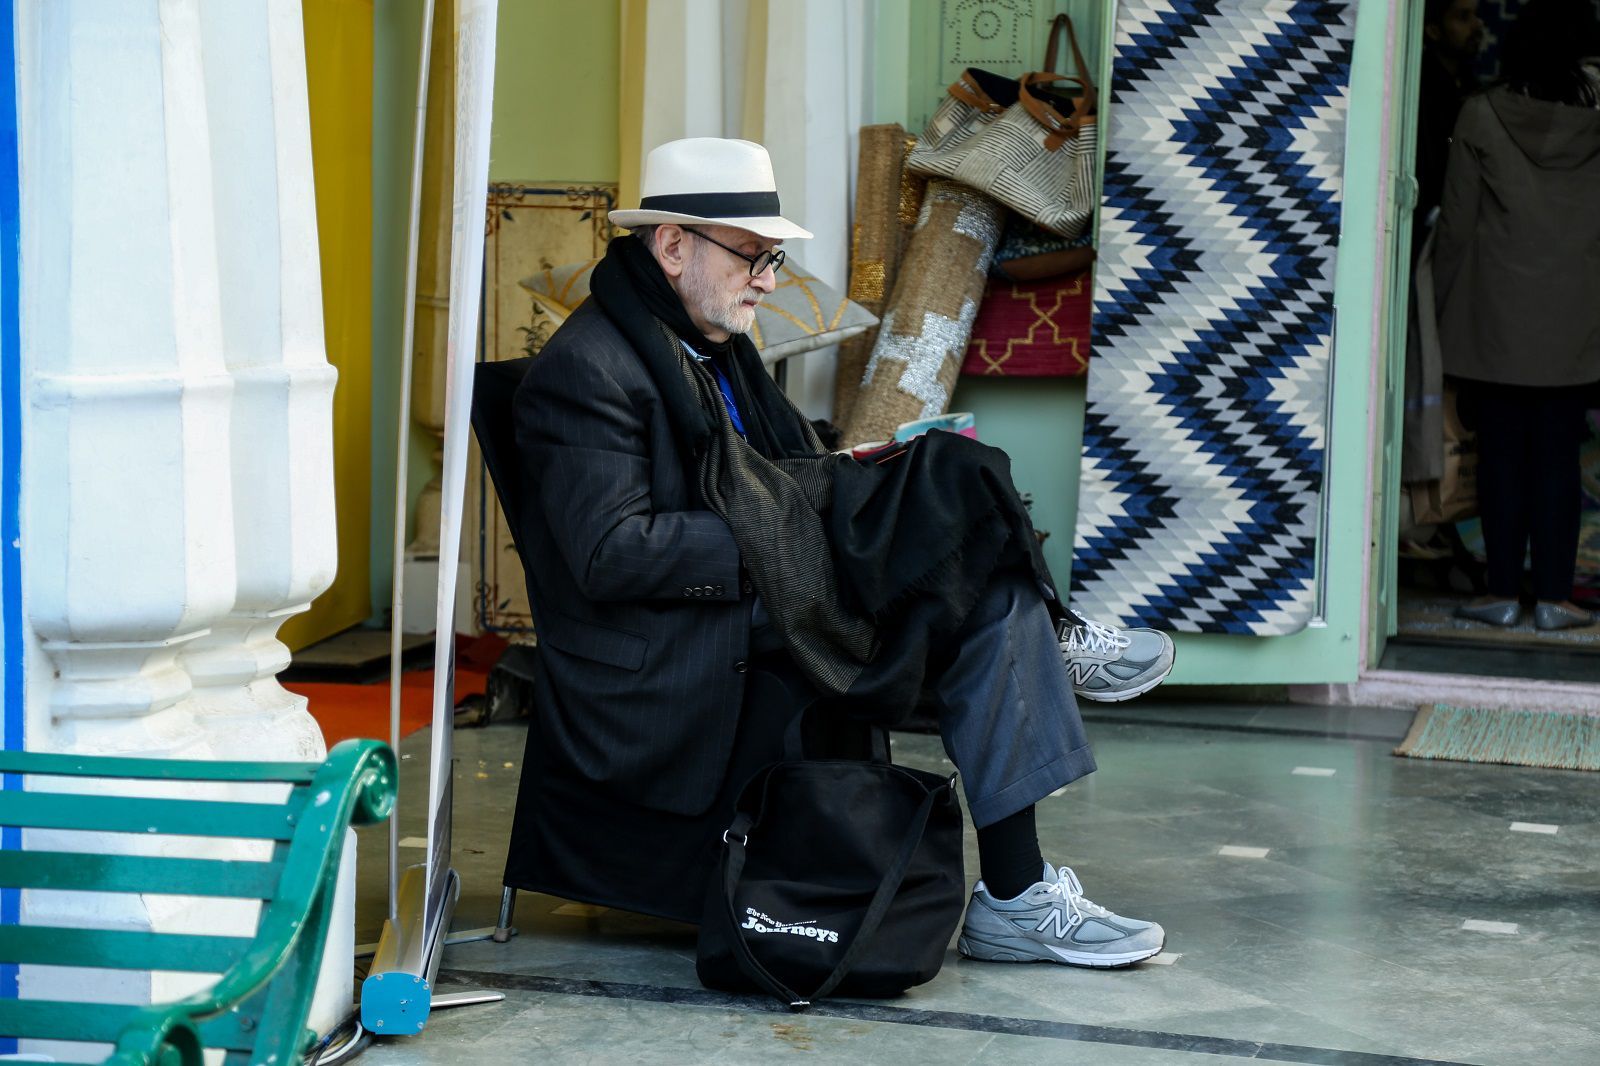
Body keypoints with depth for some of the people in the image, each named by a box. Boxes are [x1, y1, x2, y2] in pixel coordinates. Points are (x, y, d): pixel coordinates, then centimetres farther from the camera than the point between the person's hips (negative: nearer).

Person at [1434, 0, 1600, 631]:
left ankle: (1503, 591, 6)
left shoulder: (1482, 116, -5)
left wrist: (1450, 312, 6)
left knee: (1501, 454, 4)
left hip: (1495, 318, -1)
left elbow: (1457, 223, -2)